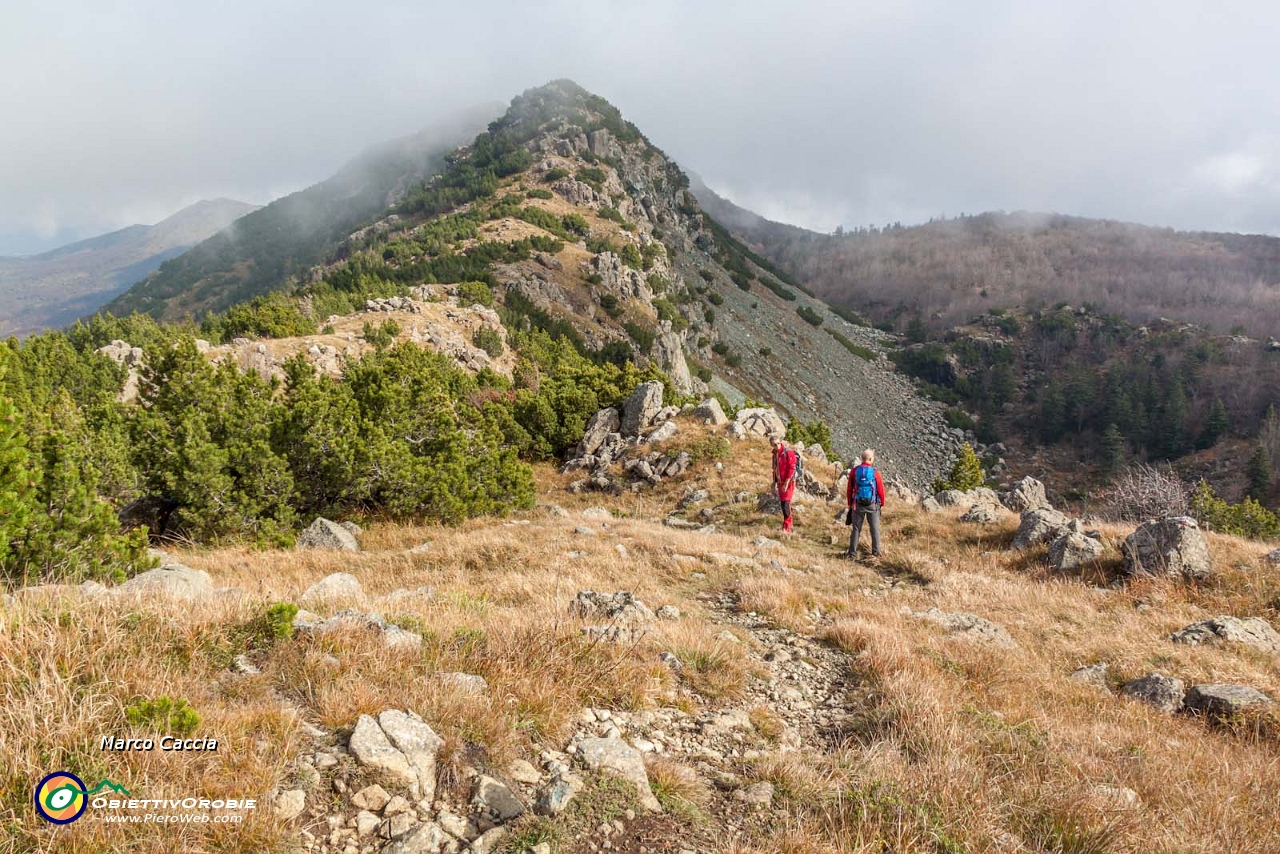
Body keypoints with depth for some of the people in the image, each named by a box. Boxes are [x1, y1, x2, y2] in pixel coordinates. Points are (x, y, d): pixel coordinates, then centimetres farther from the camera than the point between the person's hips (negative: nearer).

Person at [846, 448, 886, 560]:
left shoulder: (854, 471, -3)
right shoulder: (875, 472, -11)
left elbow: (850, 489, 2)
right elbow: (881, 489, -7)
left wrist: (850, 503, 13)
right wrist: (882, 503, 8)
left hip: (858, 504, 2)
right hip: (872, 505, -2)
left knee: (856, 529, 7)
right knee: (875, 529, 11)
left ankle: (852, 554, 4)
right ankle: (876, 552, 16)